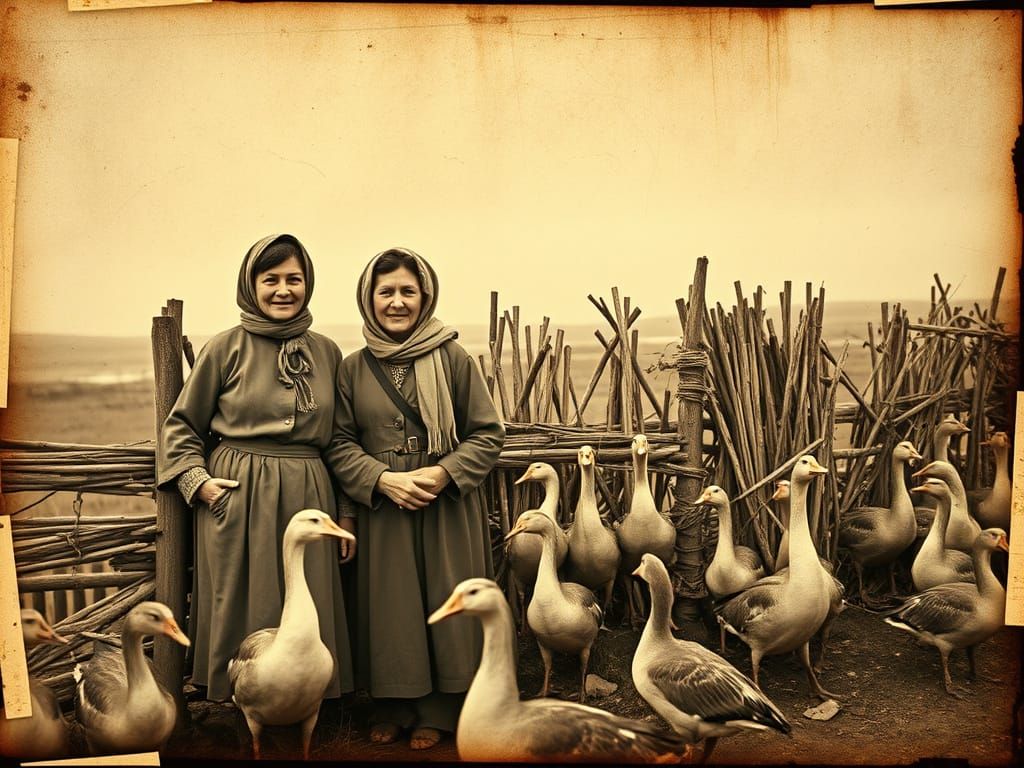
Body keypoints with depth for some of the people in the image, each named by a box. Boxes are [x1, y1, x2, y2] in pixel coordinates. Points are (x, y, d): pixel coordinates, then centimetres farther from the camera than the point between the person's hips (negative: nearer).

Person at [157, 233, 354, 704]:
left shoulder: (327, 353, 8)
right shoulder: (226, 348, -1)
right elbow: (181, 424, 5)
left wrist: (347, 514, 10)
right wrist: (198, 480, -10)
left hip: (309, 500, 3)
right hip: (238, 501, -3)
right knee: (245, 616, 5)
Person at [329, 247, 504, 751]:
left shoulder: (453, 358, -2)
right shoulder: (353, 368, 3)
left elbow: (488, 434, -1)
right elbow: (340, 444, 2)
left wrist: (444, 471, -16)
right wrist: (383, 479, -14)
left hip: (447, 508, -1)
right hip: (380, 506, 1)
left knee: (444, 607, 4)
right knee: (389, 609, 8)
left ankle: (438, 712, 20)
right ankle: (393, 709, 25)